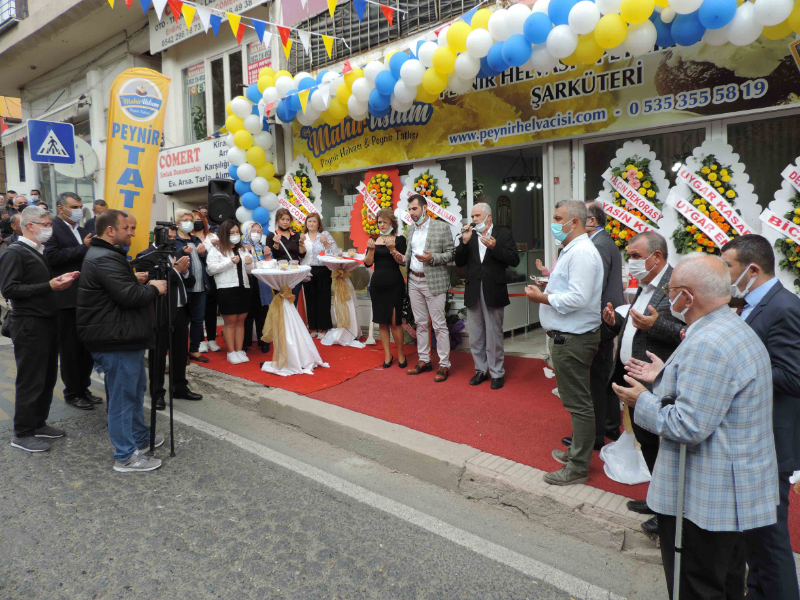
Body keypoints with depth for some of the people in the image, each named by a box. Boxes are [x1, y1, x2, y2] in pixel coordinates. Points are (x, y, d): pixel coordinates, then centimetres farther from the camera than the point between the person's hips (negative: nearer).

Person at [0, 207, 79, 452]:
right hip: (29, 324, -9)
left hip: (47, 322, 9)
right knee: (30, 379, -2)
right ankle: (22, 433, 10)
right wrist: (49, 286, -23)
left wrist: (59, 280, 3)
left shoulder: (38, 252, 16)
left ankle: (38, 424, 27)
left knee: (47, 377, 14)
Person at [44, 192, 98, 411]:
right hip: (67, 298, -7)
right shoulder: (52, 228, -7)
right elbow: (51, 256, -21)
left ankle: (84, 388, 25)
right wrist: (82, 248, -19)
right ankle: (72, 392, 16)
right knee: (70, 348, 4)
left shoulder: (83, 231, 17)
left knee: (88, 346, 13)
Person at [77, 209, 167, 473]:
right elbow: (129, 296, -27)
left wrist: (145, 286, 5)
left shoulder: (108, 255, 16)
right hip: (116, 341, -11)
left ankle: (140, 437, 36)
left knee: (136, 388, 22)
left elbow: (125, 290, 23)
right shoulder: (104, 259, -20)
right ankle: (126, 456, 7)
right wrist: (154, 288, -11)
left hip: (124, 336, 11)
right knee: (123, 396, -3)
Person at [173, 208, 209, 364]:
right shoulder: (173, 240, -3)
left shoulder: (196, 239, 18)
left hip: (200, 286, 6)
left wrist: (203, 253, -2)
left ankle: (194, 350, 22)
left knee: (198, 319, 11)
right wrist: (184, 252, -31)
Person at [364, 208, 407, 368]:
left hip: (394, 284, -4)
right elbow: (368, 263, 1)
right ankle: (387, 354, 16)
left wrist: (392, 249, -26)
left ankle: (401, 354, 12)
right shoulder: (374, 240, 8)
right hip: (377, 284, 4)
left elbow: (403, 261, -12)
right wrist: (371, 249, -15)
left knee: (395, 322, -5)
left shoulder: (399, 239, -2)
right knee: (382, 321, 6)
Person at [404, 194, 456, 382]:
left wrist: (432, 258, -20)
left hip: (434, 282, -6)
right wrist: (403, 258, -1)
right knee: (420, 323, 12)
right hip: (414, 281, 6)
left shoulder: (442, 227, -6)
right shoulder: (411, 229, 13)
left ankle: (444, 365, 5)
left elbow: (450, 253, -6)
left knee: (439, 324, -3)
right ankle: (424, 360, 22)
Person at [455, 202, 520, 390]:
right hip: (473, 292, 4)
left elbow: (514, 260, -9)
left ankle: (497, 373, 17)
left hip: (493, 292, -4)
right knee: (475, 336, 12)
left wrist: (494, 247, -20)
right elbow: (459, 262, 3)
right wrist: (464, 241, -11)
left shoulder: (503, 233, -1)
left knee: (494, 335, 3)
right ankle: (481, 370, 26)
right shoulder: (469, 234, 7)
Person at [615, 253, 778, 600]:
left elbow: (688, 427, -28)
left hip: (704, 499, -11)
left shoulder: (707, 344, -27)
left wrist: (642, 402, -13)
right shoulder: (737, 329, 8)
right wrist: (666, 377, 14)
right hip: (732, 492, 11)